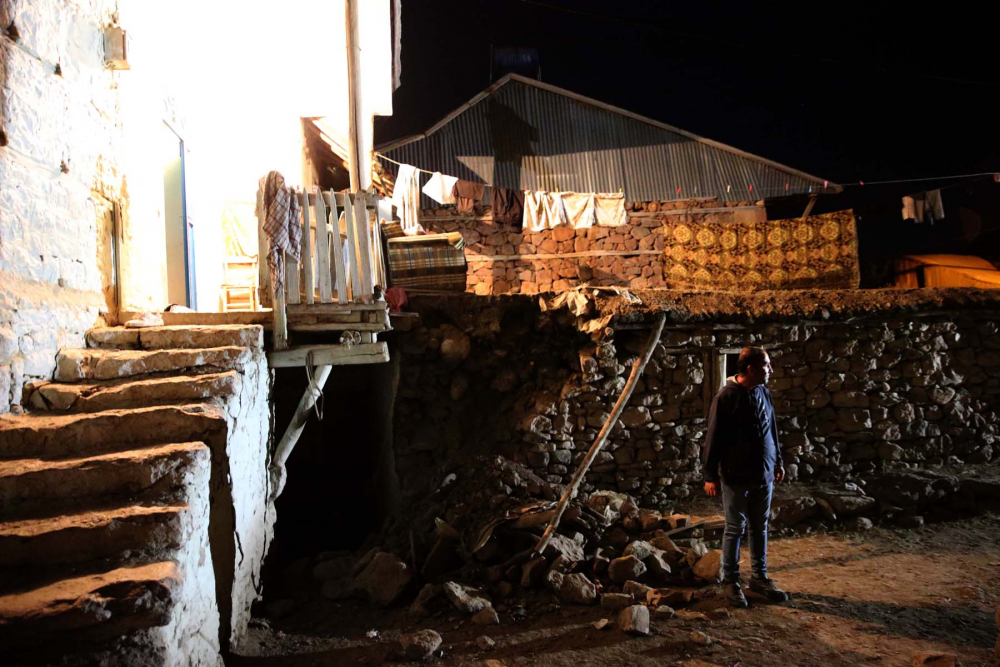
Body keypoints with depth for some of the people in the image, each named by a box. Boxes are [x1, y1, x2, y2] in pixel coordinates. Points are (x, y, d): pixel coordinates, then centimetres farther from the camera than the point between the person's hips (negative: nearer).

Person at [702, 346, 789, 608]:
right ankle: (730, 581, 16)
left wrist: (778, 461, 19)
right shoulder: (726, 397, -14)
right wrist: (710, 475, -12)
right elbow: (713, 438, -12)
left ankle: (760, 578, 27)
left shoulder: (764, 393, 6)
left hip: (764, 475, 6)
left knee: (760, 527, 14)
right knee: (735, 529, 4)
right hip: (736, 477, -6)